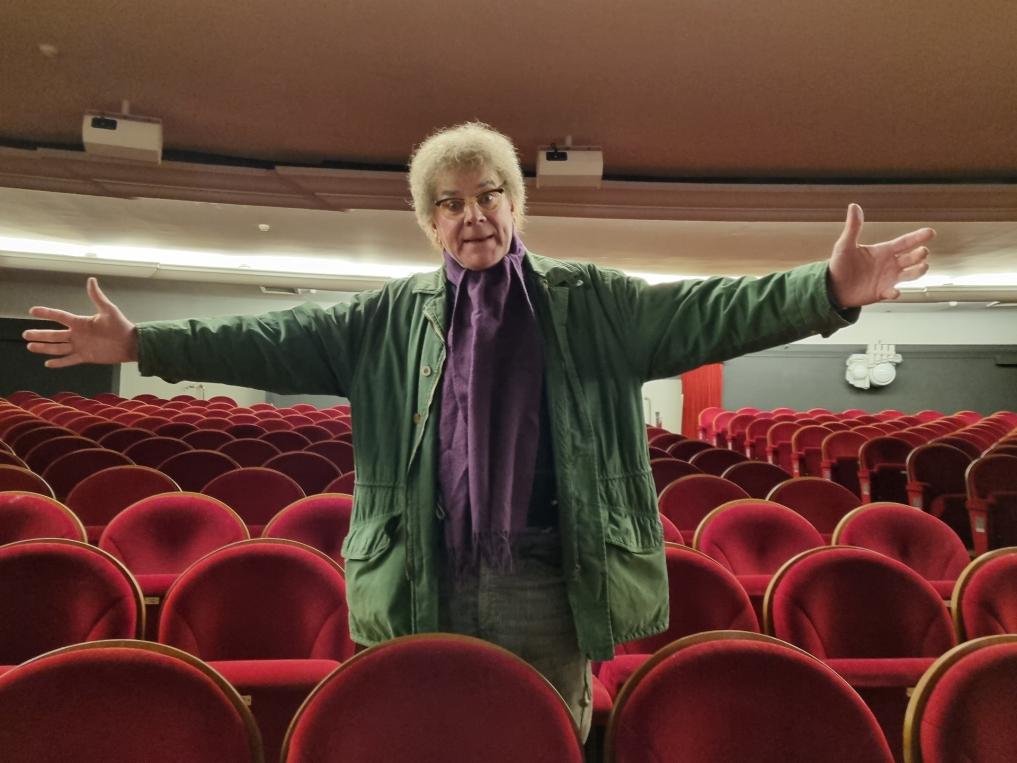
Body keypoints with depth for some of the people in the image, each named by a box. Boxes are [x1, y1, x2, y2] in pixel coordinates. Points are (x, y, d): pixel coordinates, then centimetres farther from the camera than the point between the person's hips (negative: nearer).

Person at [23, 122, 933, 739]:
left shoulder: (586, 302, 2)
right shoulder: (395, 316, 6)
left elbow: (697, 314, -7)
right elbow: (284, 342, 3)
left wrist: (829, 290, -19)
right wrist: (144, 343, -2)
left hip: (550, 584, -1)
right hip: (429, 583, 2)